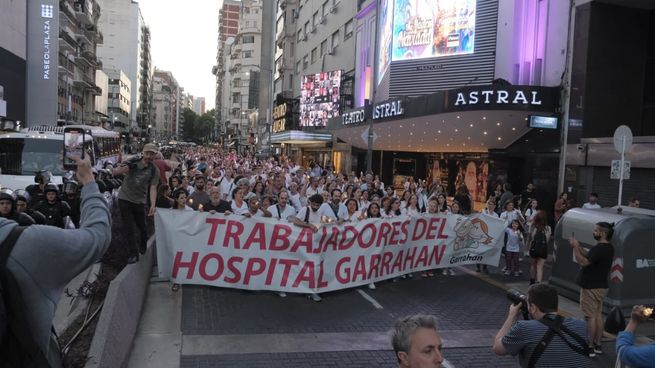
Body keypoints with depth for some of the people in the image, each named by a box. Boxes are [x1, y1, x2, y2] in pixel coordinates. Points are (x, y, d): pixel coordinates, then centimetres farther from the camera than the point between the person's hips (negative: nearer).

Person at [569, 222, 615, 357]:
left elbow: (583, 262, -27)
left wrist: (575, 247, -19)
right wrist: (578, 246, 5)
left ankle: (590, 347, -1)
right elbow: (589, 256, 15)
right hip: (601, 286, 10)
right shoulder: (608, 248, 10)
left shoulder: (599, 249, -23)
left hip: (591, 287, -10)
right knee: (598, 315, 14)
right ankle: (597, 345, 21)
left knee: (590, 317, -5)